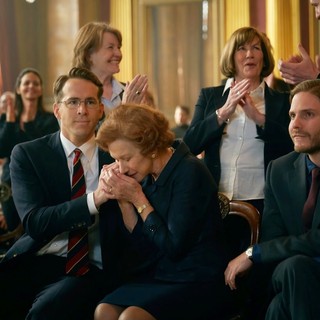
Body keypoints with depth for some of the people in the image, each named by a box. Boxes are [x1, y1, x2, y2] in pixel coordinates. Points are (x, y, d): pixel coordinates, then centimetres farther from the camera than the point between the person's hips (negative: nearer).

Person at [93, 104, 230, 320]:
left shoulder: (190, 172, -16)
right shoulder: (148, 175, 4)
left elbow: (174, 247, -18)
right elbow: (139, 238, 9)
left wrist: (137, 198, -16)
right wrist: (123, 199, -6)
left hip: (198, 284, -6)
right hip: (159, 275, 7)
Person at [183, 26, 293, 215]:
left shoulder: (281, 100, 6)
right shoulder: (209, 96, 10)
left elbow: (294, 147, -7)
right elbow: (190, 145, -2)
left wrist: (259, 118, -16)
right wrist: (223, 112, -12)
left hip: (261, 202, -1)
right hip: (216, 201, 1)